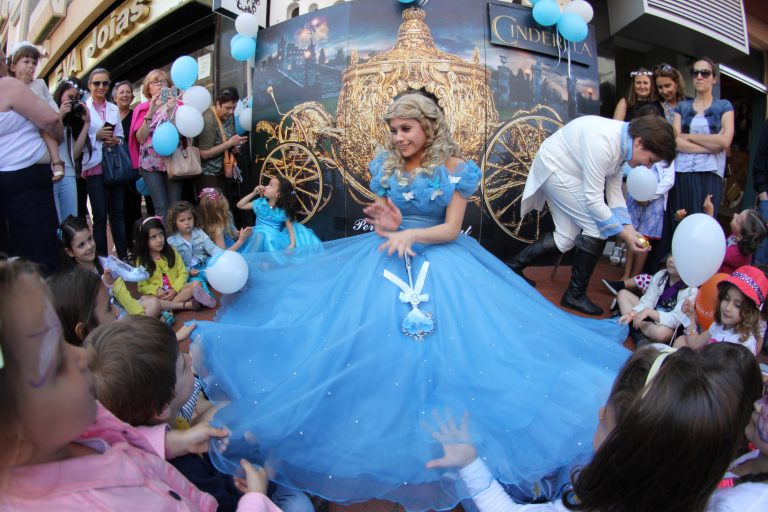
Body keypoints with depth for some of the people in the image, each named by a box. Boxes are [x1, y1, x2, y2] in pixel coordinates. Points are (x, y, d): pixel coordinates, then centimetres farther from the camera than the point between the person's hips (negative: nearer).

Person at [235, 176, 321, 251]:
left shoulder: (283, 210, -5)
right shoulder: (260, 202, 2)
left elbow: (291, 229, -8)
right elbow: (239, 205, 8)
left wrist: (292, 244, -25)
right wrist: (253, 193, 0)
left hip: (276, 238, 1)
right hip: (261, 234, -1)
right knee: (260, 235, -35)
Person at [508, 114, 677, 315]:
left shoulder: (621, 142, -3)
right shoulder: (602, 142, -32)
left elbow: (614, 192, 5)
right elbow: (593, 201, -28)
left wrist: (629, 228, -4)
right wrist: (624, 234, -20)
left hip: (563, 172, 9)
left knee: (566, 238, 8)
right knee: (597, 228, -10)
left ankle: (515, 264, 19)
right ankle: (576, 295, 1)